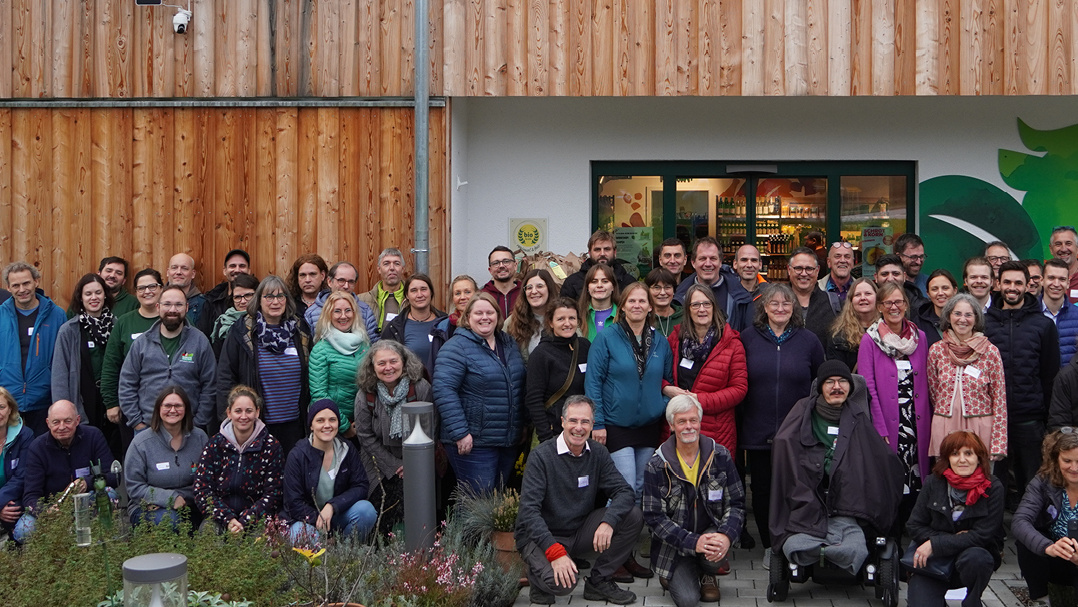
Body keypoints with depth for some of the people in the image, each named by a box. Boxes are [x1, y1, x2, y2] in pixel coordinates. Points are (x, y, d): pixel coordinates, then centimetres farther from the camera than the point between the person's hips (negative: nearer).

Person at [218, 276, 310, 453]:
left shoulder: (298, 331, 9)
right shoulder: (241, 332, -2)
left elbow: (309, 375, 16)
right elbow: (225, 377, -2)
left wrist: (311, 415, 12)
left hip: (293, 424, 3)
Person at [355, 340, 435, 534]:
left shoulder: (421, 388, -8)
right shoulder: (365, 395, -5)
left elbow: (430, 430, -4)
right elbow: (366, 437, -2)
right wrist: (394, 466, -6)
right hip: (381, 465, 1)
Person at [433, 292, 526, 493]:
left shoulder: (509, 344, 12)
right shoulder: (457, 347, -11)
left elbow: (520, 386, 22)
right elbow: (444, 390, -19)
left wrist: (523, 425, 17)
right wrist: (459, 432, -23)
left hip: (509, 442, 7)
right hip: (473, 442, -7)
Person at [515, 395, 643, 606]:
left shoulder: (598, 453, 0)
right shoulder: (541, 456, -15)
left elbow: (625, 492, -8)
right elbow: (529, 510, -21)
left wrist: (608, 522, -29)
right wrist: (554, 551, -32)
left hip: (581, 531, 5)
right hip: (542, 536, -5)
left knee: (633, 516, -13)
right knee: (562, 582, -34)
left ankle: (599, 581, 0)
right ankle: (536, 568, 3)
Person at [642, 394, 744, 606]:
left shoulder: (720, 456, -4)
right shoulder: (657, 465, -11)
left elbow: (736, 504, -1)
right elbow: (654, 516, -12)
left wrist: (726, 535, -22)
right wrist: (693, 542, -24)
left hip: (711, 531, 2)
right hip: (674, 544, -2)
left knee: (717, 550, -33)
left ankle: (707, 574, 5)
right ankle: (675, 575, 18)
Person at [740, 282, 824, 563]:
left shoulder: (808, 340, 4)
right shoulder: (748, 338, 4)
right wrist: (739, 422, 3)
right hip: (757, 432, 1)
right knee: (762, 490, 7)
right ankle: (769, 546, 22)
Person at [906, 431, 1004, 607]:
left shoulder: (993, 488, -10)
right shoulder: (934, 482, -4)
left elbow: (982, 535, -16)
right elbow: (914, 526, -2)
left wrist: (935, 544, -20)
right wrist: (952, 539, -16)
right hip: (932, 562, 1)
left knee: (975, 558, -36)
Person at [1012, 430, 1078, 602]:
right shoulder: (1044, 482, -12)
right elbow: (1019, 522, -26)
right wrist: (1049, 547, -46)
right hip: (1052, 561, 2)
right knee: (1025, 542, -29)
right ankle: (1039, 597, -7)